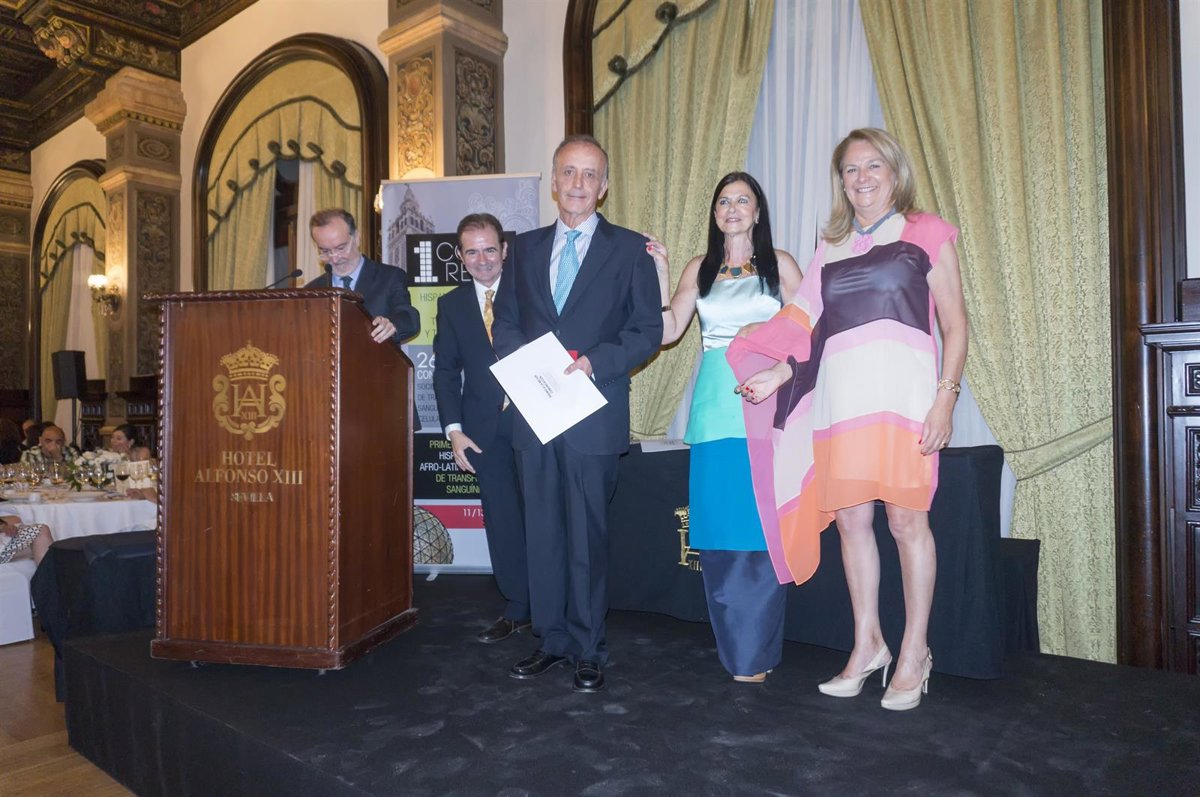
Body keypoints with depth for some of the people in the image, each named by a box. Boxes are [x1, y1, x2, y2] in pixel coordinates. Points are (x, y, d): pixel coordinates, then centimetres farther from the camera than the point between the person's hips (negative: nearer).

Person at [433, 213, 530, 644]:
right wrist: (454, 430, 0)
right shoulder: (451, 305, 9)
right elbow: (445, 371, 8)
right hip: (485, 429, 3)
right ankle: (517, 608, 17)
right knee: (501, 519, 6)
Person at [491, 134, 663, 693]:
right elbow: (504, 321, 16)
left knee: (587, 535, 2)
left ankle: (589, 651, 15)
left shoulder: (629, 249, 4)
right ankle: (552, 640, 24)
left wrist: (595, 362, -15)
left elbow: (648, 330, 0)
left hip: (594, 413, -4)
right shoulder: (526, 247, 15)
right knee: (542, 532, 10)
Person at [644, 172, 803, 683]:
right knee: (717, 524, 4)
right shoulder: (699, 269, 14)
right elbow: (667, 331, 6)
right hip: (715, 406, 2)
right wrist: (659, 271, 1)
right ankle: (736, 646, 20)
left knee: (760, 526, -1)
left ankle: (755, 653, 14)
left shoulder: (780, 264, 8)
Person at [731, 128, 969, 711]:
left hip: (902, 390, -4)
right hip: (840, 396, 4)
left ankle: (914, 652, 13)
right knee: (851, 519, 5)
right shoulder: (831, 247, 20)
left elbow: (955, 325, 4)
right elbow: (809, 328, 18)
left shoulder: (925, 234, 8)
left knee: (906, 518, -3)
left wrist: (945, 398, -7)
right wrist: (777, 375, 4)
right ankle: (867, 645, 19)